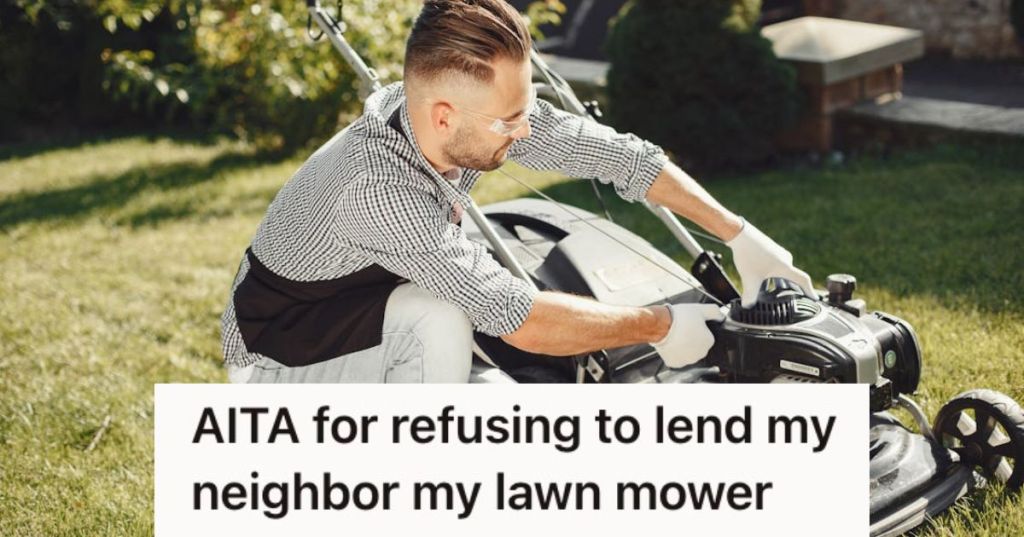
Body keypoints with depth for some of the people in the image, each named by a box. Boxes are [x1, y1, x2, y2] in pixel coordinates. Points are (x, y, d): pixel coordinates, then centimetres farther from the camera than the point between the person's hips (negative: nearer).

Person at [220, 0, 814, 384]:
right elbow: (524, 321, -37)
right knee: (437, 318, -34)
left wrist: (741, 235, -7)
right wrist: (662, 326, -24)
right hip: (279, 362, -7)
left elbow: (612, 152, -8)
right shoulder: (379, 190, -39)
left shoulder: (477, 109, -17)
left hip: (364, 322, 7)